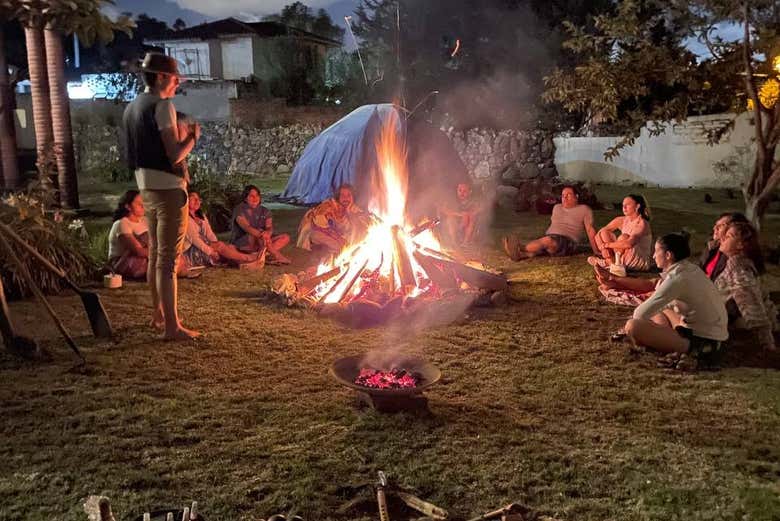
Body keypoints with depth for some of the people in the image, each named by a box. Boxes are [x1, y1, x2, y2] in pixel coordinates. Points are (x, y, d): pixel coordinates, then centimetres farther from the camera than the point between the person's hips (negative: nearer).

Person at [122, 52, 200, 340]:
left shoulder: (132, 107, 14)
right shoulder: (162, 105, -13)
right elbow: (175, 154, -19)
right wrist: (193, 136, -2)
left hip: (146, 187, 9)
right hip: (168, 187, -9)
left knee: (155, 253, 17)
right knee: (168, 258, -7)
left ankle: (158, 314, 29)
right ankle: (171, 326, -4)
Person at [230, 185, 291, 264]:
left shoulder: (264, 211, 7)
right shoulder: (239, 210, -9)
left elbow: (270, 227, -10)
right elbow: (247, 227, -27)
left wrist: (267, 233, -37)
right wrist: (261, 234, -46)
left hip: (261, 243, 6)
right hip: (241, 244, -6)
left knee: (285, 238, -9)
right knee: (254, 235, -37)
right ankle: (277, 256, -31)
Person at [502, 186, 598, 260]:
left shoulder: (584, 209, 10)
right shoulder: (557, 207, 27)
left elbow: (590, 230, 3)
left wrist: (596, 251, -4)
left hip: (567, 242, -6)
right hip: (548, 237, 6)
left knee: (548, 240, -39)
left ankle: (520, 249, -63)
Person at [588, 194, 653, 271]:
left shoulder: (642, 223, -18)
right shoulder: (622, 220, 2)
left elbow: (629, 243, -34)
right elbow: (601, 231, -3)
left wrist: (607, 245, -25)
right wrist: (605, 248, -20)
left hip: (642, 262, -7)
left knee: (624, 237, -32)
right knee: (602, 233, -6)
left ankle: (606, 262, -14)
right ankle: (610, 260, -18)